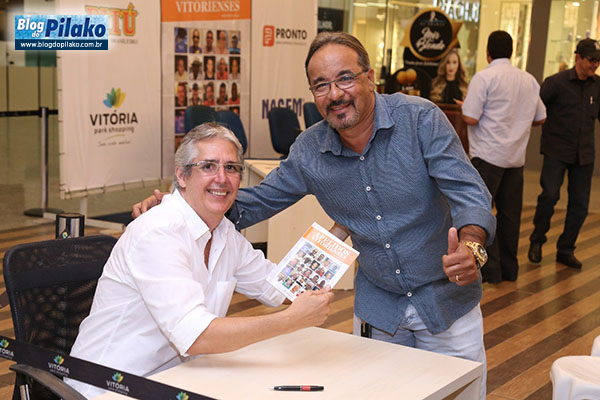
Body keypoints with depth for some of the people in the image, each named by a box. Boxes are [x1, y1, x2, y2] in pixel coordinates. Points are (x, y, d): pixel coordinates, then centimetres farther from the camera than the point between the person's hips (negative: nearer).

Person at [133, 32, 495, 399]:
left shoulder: (420, 118, -19)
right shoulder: (309, 151, -7)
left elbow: (469, 193, -25)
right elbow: (256, 202, 2)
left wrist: (470, 249, -47)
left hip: (447, 298, -3)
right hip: (378, 304, 3)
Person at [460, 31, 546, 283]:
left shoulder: (484, 77, -10)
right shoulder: (529, 80, 8)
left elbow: (470, 118, -16)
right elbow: (540, 118, 14)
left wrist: (463, 107, 6)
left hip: (488, 155, -6)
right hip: (516, 156, 6)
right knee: (510, 212, 11)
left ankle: (489, 269, -1)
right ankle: (509, 268, 19)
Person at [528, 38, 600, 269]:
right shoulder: (557, 83, -6)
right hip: (557, 151, -4)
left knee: (580, 205, 4)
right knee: (550, 195, -15)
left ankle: (565, 250, 20)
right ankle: (537, 240, 9)